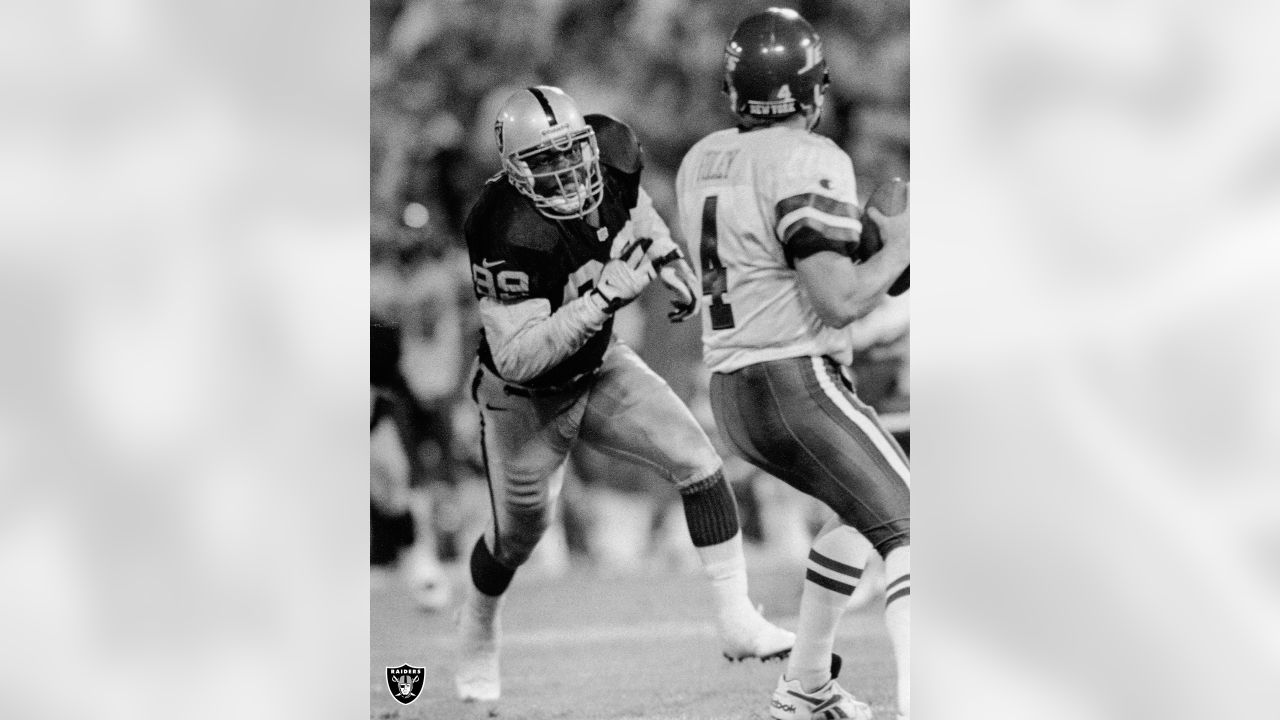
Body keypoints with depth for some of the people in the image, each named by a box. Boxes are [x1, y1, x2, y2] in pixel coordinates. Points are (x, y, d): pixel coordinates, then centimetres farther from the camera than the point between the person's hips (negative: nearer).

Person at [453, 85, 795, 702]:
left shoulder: (609, 150, -18)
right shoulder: (512, 238, -38)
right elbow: (518, 357, -39)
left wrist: (669, 261, -1)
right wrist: (604, 298, -44)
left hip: (599, 367, 5)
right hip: (526, 397, -5)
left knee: (698, 465, -10)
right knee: (516, 537, 14)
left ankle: (737, 623, -3)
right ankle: (476, 640, 46)